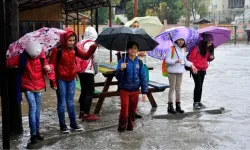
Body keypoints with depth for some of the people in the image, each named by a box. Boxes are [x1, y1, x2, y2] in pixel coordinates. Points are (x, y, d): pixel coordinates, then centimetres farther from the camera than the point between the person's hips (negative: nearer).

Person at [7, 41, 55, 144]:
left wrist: (49, 69, -22)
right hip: (28, 87, -3)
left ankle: (37, 131, 23)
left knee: (37, 109, 11)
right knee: (32, 107, -12)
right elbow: (8, 62, -5)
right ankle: (33, 134, -7)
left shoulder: (41, 56, -5)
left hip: (39, 86, 3)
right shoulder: (22, 58, -11)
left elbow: (45, 70, -3)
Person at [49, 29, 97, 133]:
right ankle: (62, 125, 15)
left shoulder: (74, 49, 2)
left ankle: (73, 123, 24)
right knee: (62, 103, 4)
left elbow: (85, 56, -3)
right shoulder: (57, 50, -14)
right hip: (61, 80, -5)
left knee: (70, 102, 14)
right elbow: (52, 66, -13)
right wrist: (53, 82, -15)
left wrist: (93, 47, -19)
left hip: (71, 79, 5)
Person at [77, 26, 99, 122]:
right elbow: (95, 60, -9)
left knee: (83, 91, 16)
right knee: (90, 92, 0)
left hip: (80, 71, 7)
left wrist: (79, 67, 15)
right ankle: (86, 114, 0)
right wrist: (96, 70, 6)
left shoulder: (80, 43, 6)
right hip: (88, 71, -7)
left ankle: (82, 112, 24)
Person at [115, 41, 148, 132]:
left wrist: (144, 92, -1)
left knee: (133, 110, 11)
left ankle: (130, 127, 27)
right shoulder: (122, 61, -8)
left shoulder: (139, 63, -1)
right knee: (124, 110, -3)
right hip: (124, 91, -3)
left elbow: (143, 77, 2)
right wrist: (121, 69, -32)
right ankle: (121, 127, 15)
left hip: (135, 91, 3)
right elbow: (117, 76, -12)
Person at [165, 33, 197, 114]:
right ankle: (170, 107, 6)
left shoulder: (183, 49, 9)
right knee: (172, 88, -1)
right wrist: (175, 61, -29)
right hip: (172, 71, -6)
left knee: (178, 88, 12)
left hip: (180, 71, 6)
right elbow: (167, 60, -15)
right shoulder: (171, 48, -10)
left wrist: (191, 65, 3)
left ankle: (178, 106, 21)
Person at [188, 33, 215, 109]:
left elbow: (208, 58, 14)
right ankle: (195, 102, 0)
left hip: (203, 69, 7)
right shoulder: (197, 47, -17)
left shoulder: (208, 48, 5)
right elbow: (191, 57, -15)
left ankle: (199, 101, 19)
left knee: (200, 85, 10)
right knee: (198, 85, -8)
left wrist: (211, 57, -7)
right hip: (196, 69, -7)